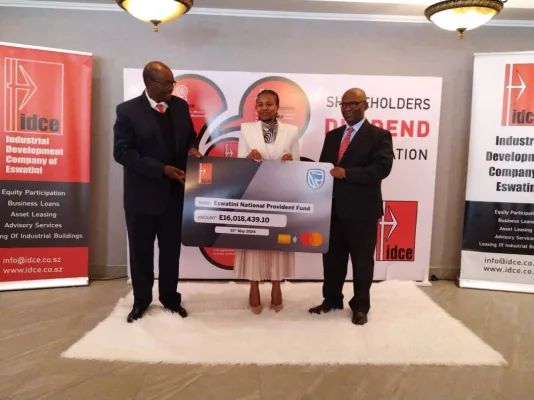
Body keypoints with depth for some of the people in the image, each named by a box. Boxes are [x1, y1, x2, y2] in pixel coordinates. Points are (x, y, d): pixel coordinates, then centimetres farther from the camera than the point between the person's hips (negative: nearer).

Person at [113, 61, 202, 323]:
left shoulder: (180, 106, 4)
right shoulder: (128, 110, -10)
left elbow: (190, 135, 16)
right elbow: (122, 152, -15)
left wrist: (192, 148, -9)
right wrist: (162, 169, -23)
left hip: (174, 192, 4)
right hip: (143, 194, -3)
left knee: (171, 248, 14)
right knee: (141, 250, 11)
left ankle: (170, 298, 31)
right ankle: (141, 300, 31)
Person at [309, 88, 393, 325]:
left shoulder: (379, 135, -3)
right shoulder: (332, 136, 15)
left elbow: (382, 168, -16)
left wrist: (346, 173, -22)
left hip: (362, 209, -5)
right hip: (334, 207, 5)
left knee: (362, 260, 7)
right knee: (332, 257, 13)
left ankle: (361, 306, 24)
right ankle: (332, 299, 31)